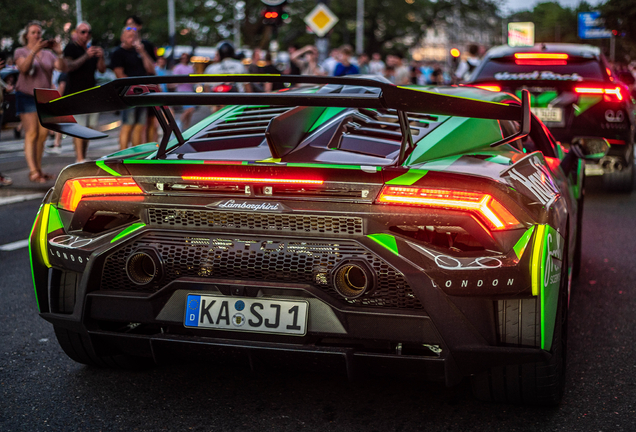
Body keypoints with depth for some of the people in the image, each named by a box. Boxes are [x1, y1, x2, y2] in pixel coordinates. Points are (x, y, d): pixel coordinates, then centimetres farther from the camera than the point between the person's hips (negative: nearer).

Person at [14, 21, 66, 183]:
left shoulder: (48, 54, 15)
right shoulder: (21, 52, 4)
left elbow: (63, 68, 0)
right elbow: (23, 68, -17)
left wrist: (59, 53, -17)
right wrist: (34, 51, -29)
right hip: (27, 96, -4)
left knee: (43, 134, -1)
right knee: (31, 133, -13)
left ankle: (38, 170, 8)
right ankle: (33, 171, -19)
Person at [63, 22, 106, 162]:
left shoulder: (91, 50, 21)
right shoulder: (71, 48, 0)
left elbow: (102, 70, 15)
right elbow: (68, 67, -16)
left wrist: (100, 58, -5)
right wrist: (86, 56, -23)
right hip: (75, 94, -7)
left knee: (90, 127, 5)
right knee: (79, 127, -15)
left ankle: (83, 157, 13)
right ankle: (79, 159, -17)